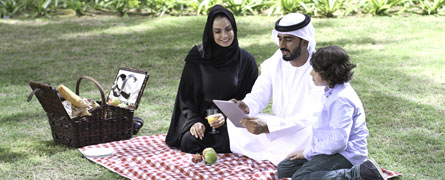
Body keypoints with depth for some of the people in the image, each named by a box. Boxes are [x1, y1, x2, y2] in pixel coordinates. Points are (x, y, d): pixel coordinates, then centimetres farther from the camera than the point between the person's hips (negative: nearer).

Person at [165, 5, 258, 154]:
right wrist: (194, 121, -12)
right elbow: (185, 95, 5)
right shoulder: (196, 57, 1)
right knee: (189, 141, -29)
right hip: (200, 118, 0)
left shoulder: (246, 60, -1)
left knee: (224, 143, -30)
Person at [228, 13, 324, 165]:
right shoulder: (275, 61, -1)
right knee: (233, 122, -8)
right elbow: (258, 96, 0)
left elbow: (313, 118, -28)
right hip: (279, 127, 6)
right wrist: (246, 107, -27)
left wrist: (267, 126, -38)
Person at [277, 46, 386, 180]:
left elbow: (338, 142, -26)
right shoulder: (332, 92, 13)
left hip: (345, 156, -11)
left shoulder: (341, 100, -21)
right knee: (283, 168, 5)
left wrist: (308, 153, -16)